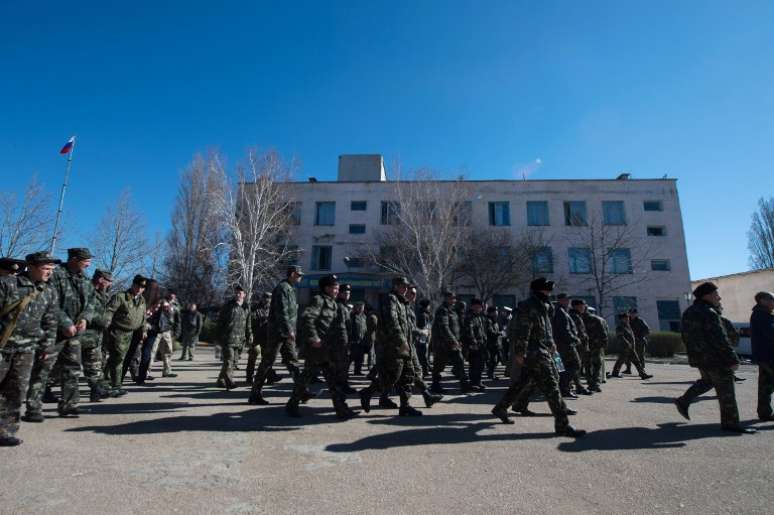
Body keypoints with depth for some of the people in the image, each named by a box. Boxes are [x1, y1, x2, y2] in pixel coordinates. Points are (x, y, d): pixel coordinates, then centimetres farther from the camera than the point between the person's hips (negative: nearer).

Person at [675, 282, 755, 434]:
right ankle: (730, 423, 10)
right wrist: (733, 359, -16)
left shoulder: (688, 313, 9)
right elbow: (721, 340, -21)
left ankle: (683, 401, 21)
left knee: (708, 380, 24)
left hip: (698, 357, 9)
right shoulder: (709, 313, -19)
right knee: (725, 390, 2)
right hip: (714, 357, -9)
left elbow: (686, 337, 16)